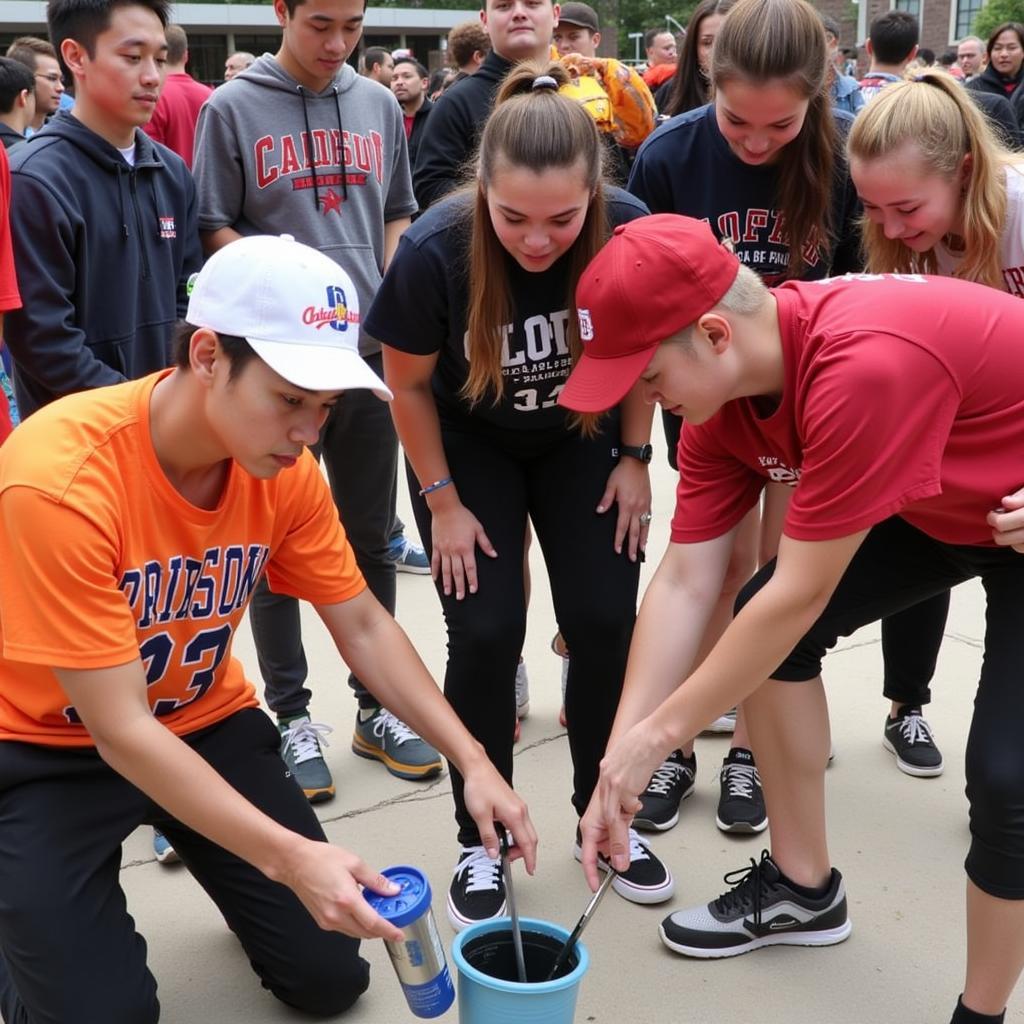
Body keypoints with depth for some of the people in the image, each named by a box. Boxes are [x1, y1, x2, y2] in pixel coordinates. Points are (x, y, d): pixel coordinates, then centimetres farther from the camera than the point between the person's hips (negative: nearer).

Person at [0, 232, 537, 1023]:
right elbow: (119, 730, -31)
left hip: (204, 721, 5)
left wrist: (472, 762, -13)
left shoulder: (285, 470, -15)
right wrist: (290, 856, -37)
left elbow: (362, 626, -3)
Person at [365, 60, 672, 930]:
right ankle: (480, 843, 11)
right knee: (487, 633, -8)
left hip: (581, 437, 2)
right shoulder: (435, 250, -32)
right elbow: (408, 383, -14)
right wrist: (443, 502, -9)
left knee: (605, 623, -1)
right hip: (468, 445, -2)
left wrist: (634, 458, -3)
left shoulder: (631, 231, -27)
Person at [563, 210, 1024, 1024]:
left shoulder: (865, 368, -40)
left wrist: (656, 734, -22)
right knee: (767, 626, 3)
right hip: (938, 506, 8)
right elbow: (686, 584, -11)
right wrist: (618, 767, -13)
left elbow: (802, 593, -32)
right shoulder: (719, 382, -13)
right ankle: (804, 886, 20)